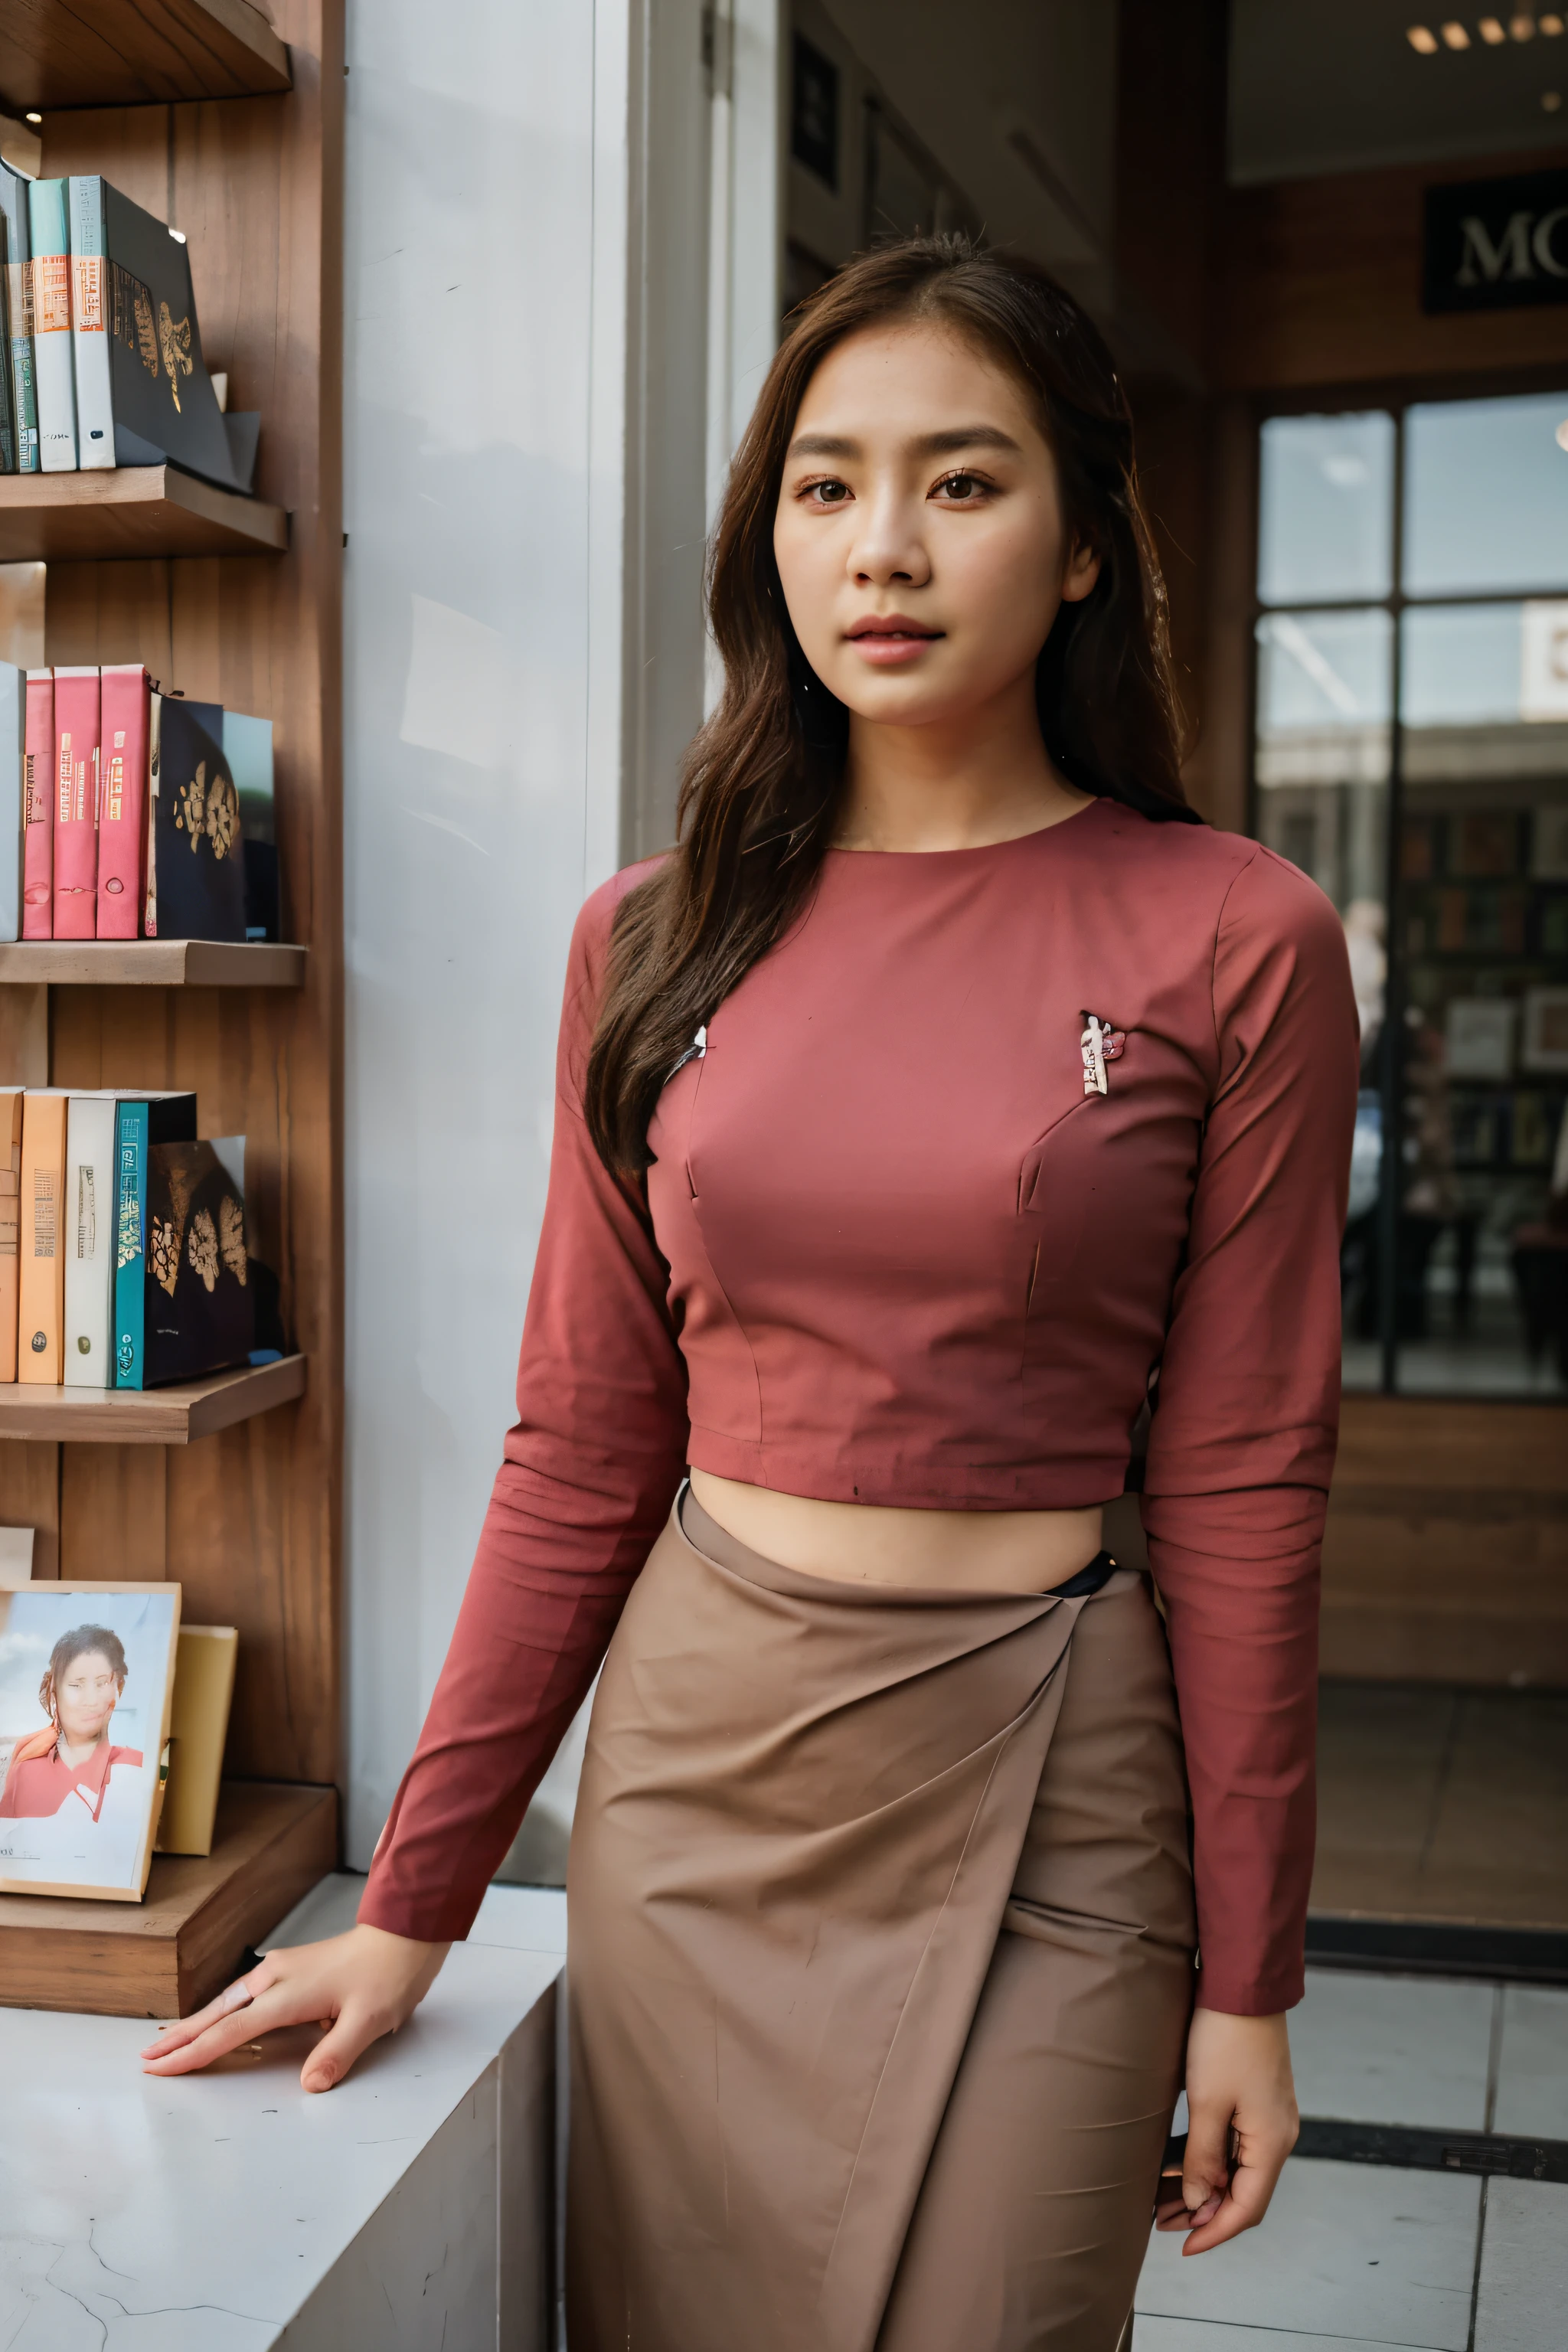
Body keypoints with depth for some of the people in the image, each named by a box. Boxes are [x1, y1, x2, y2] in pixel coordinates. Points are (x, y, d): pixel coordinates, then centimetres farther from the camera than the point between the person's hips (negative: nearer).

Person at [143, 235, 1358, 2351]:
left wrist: (1246, 1983, -3)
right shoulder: (658, 939, 1)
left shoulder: (1233, 941, -7)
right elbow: (582, 1450, 3)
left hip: (1037, 1786, -2)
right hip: (690, 1754, 3)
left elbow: (1241, 1487, -6)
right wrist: (413, 1899, 3)